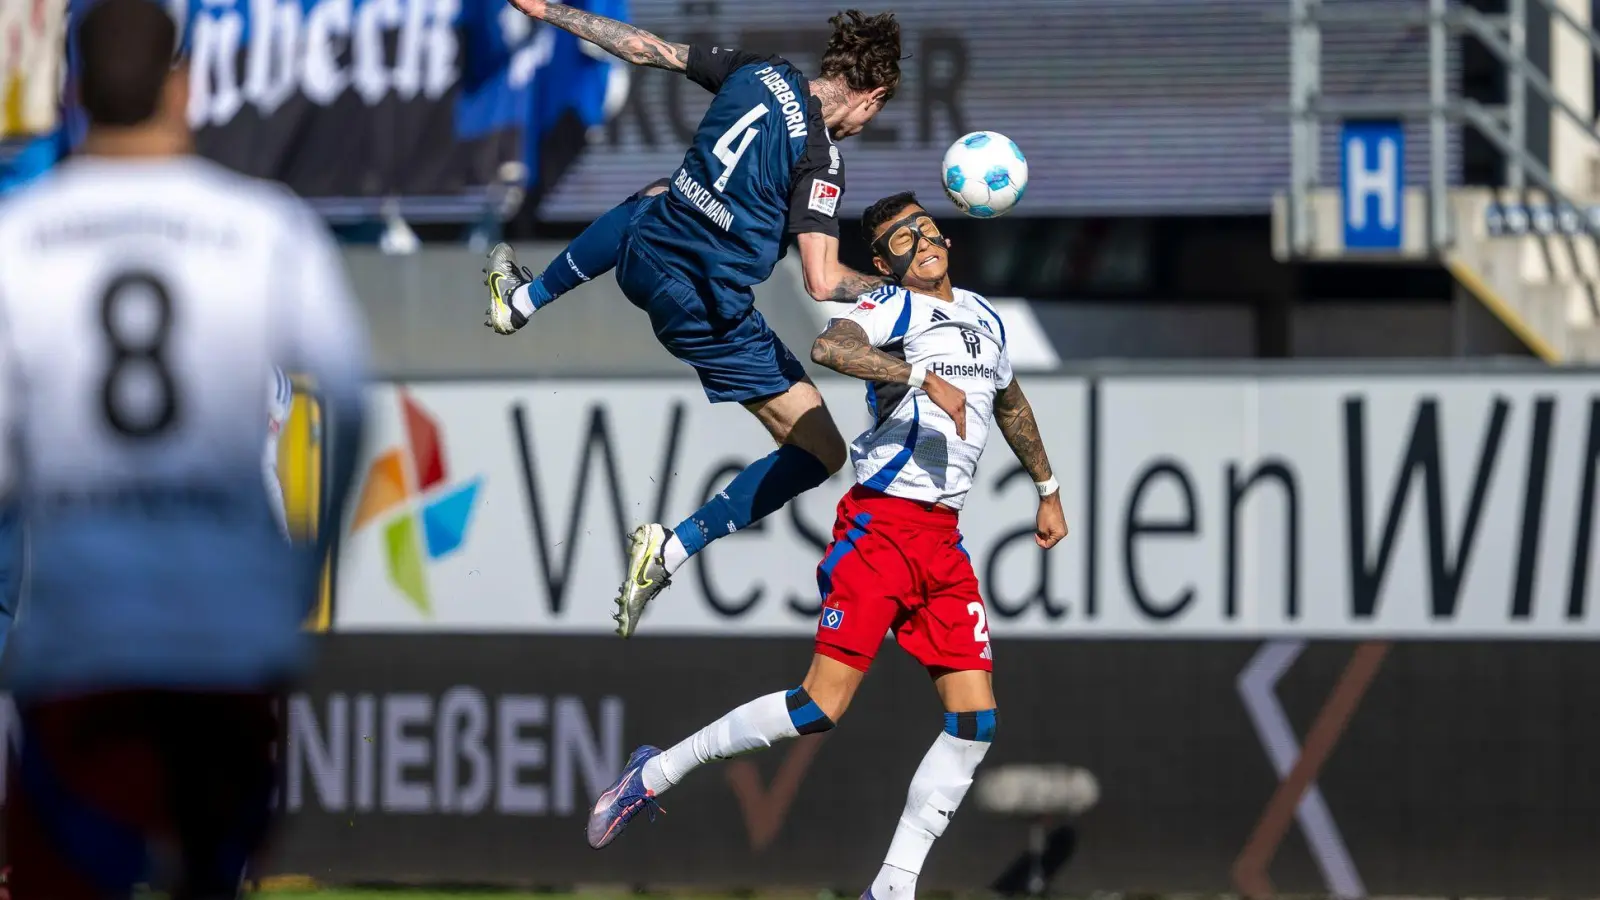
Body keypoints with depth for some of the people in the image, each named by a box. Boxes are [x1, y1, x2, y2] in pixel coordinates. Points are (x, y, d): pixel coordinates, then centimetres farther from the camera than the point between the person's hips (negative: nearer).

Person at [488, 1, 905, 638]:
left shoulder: (758, 74, -1)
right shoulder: (820, 160, -19)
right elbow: (822, 282, -23)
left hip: (645, 262, 7)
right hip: (707, 314, -7)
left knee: (644, 206, 44)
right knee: (821, 453, 1)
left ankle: (519, 301, 57)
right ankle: (672, 550, -5)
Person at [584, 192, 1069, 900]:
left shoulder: (984, 318, 18)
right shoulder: (892, 309, -5)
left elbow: (1009, 402, 39)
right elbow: (830, 348, -28)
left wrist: (1047, 489, 45)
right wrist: (926, 377, -31)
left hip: (943, 542, 7)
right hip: (881, 525, -7)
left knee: (974, 722, -5)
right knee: (823, 705, -14)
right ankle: (657, 773, 2)